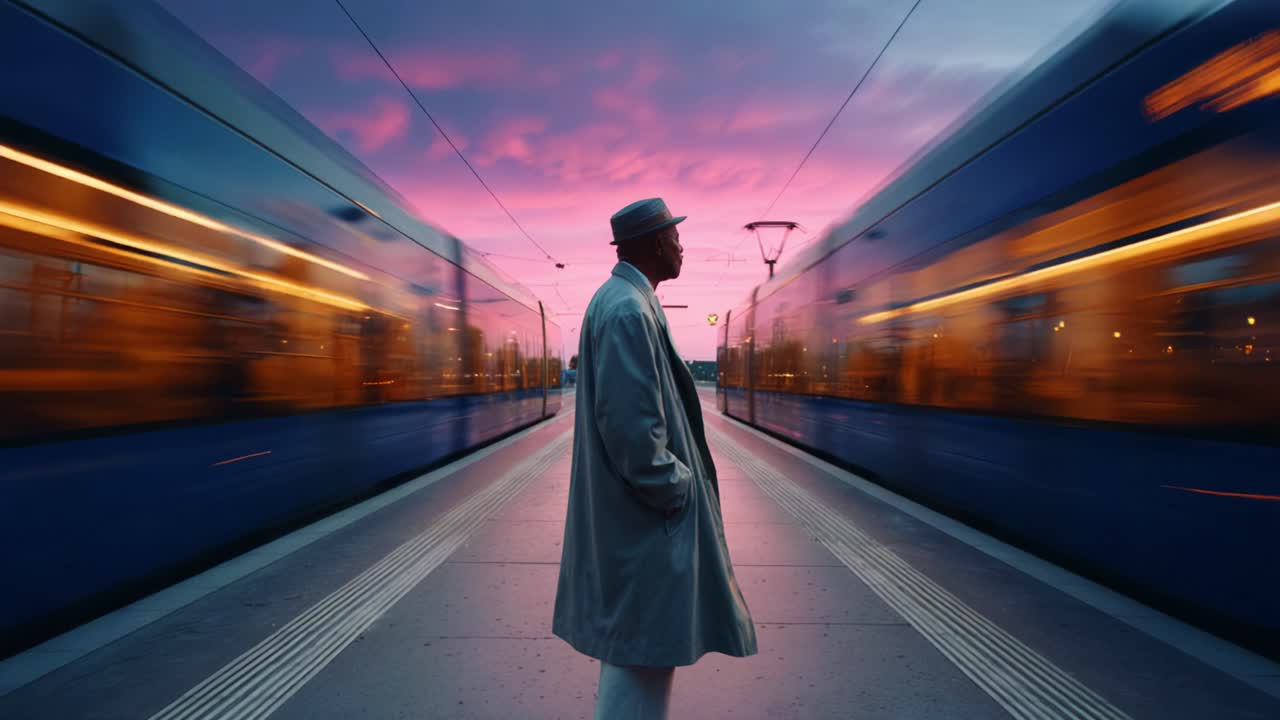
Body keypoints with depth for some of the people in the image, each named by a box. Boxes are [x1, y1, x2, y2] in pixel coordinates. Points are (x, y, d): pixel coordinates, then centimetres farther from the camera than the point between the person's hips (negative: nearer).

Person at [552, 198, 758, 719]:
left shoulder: (620, 300, 12)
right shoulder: (628, 310, -20)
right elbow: (628, 421, -27)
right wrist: (672, 488, -14)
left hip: (630, 507, 11)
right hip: (645, 515, -11)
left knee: (632, 641, 23)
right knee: (643, 652, 1)